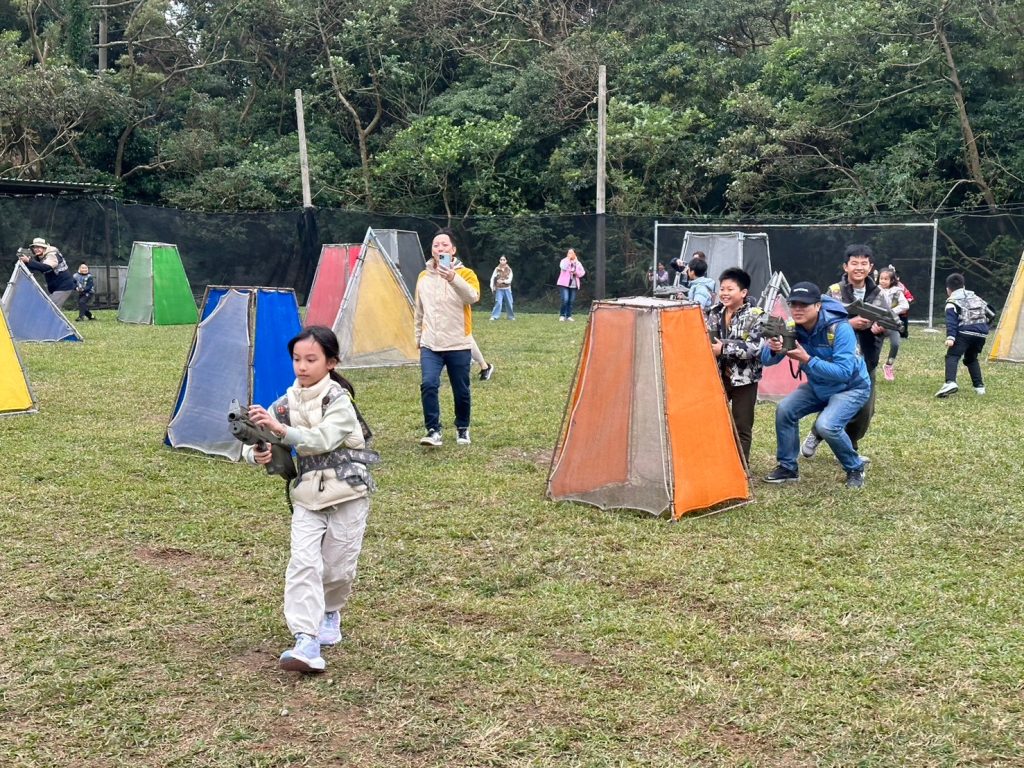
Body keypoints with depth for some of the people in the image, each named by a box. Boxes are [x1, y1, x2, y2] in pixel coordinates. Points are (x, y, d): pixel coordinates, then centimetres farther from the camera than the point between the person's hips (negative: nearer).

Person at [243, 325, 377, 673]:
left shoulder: (338, 399, -11)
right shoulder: (286, 403, 4)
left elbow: (323, 439, -27)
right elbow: (252, 443, 3)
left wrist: (281, 429, -39)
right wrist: (257, 453, -21)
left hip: (348, 492, -3)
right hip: (307, 496, 4)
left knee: (338, 566, 5)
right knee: (304, 562, -13)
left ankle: (330, 613, 36)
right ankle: (306, 642, -17)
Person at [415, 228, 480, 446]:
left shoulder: (465, 273, -6)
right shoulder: (423, 277, 7)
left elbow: (473, 297, -27)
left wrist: (453, 278, -42)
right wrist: (418, 337, 21)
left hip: (458, 345, -2)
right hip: (430, 345, 2)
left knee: (461, 391, 7)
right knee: (428, 384, -16)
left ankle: (463, 429, 28)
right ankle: (433, 431, -9)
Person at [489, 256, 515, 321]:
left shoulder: (509, 269, 2)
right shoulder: (497, 269, 2)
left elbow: (510, 279, -5)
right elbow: (492, 278, 0)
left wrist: (503, 281, -22)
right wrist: (492, 286, -10)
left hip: (507, 289, 1)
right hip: (499, 289, -1)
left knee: (509, 303, 6)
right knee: (498, 302, -14)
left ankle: (511, 316, 21)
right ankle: (494, 316, -12)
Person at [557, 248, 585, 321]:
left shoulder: (578, 263, 15)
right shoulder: (564, 261, 3)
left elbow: (583, 272, 13)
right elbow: (563, 267, -19)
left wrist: (576, 272, -7)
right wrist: (568, 259, -15)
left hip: (574, 284, 4)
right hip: (564, 283, -4)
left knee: (571, 301, 3)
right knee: (565, 300, -16)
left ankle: (569, 316, 10)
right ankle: (562, 315, -5)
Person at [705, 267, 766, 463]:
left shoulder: (755, 316, -10)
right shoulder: (714, 313, 6)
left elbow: (755, 348, -20)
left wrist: (724, 349, -22)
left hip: (744, 378, -5)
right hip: (718, 376, 5)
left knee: (742, 427, 5)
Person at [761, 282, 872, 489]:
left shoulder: (839, 329, -31)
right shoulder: (794, 329, -13)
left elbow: (844, 372, -36)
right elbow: (767, 360, -14)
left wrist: (807, 360, -42)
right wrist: (773, 349, -38)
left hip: (851, 387, -7)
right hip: (819, 386, 7)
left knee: (827, 425, -28)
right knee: (785, 410, -8)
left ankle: (855, 468, -1)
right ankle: (788, 468, 8)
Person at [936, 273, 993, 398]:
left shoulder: (952, 301, 6)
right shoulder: (975, 297, 26)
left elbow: (951, 320, -10)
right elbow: (990, 313, 28)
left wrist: (950, 337, -20)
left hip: (965, 332, -6)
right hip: (981, 333, 6)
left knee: (952, 356, -14)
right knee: (971, 359, 26)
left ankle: (950, 382, -39)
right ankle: (979, 386, 21)